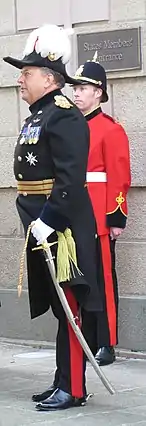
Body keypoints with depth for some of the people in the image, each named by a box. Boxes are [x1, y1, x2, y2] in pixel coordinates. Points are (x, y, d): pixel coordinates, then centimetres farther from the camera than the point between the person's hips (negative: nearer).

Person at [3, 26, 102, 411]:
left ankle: (72, 389, 1)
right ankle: (64, 382, 21)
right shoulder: (36, 117, 16)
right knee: (59, 307, 14)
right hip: (42, 225, 10)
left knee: (69, 307, -4)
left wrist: (48, 221, -24)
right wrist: (33, 219, 15)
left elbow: (71, 178, -22)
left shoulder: (65, 116, -14)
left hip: (63, 227, -10)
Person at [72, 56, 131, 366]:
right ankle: (88, 340, 19)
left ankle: (107, 345, 5)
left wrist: (116, 217, -15)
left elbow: (119, 178, -11)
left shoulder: (111, 130, -7)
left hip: (99, 221, -6)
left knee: (103, 280, -1)